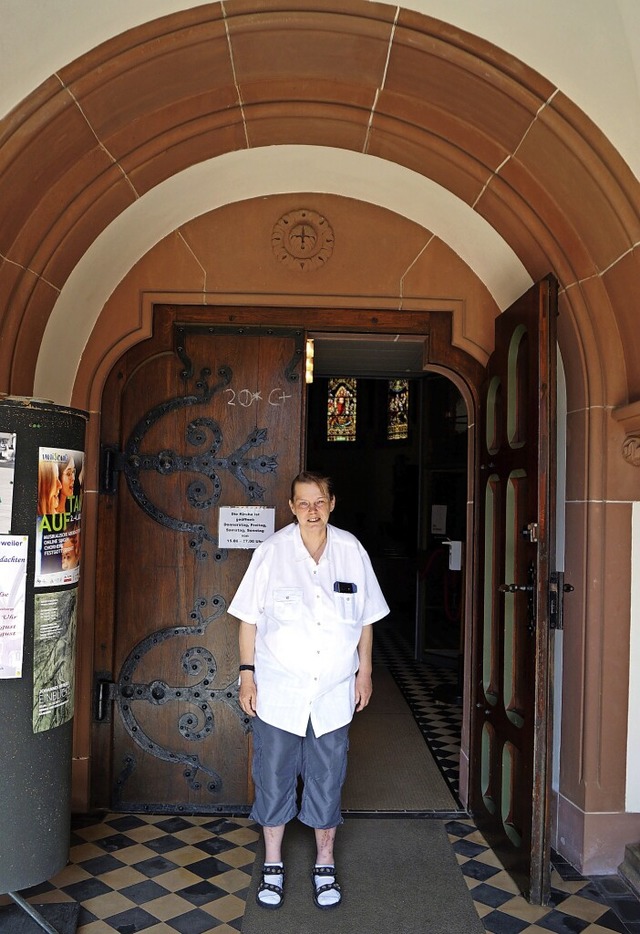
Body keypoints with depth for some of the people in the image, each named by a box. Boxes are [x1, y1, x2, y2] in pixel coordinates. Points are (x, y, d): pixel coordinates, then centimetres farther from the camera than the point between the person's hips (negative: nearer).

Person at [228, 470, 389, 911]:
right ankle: (273, 865, 31)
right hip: (278, 689, -1)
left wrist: (364, 670, 6)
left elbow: (365, 617, 6)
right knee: (274, 776, 10)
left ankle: (325, 864, 32)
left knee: (327, 778, 13)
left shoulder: (351, 550, -3)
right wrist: (247, 671, -5)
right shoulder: (272, 551, -8)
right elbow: (250, 617, -2)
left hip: (334, 691, 1)